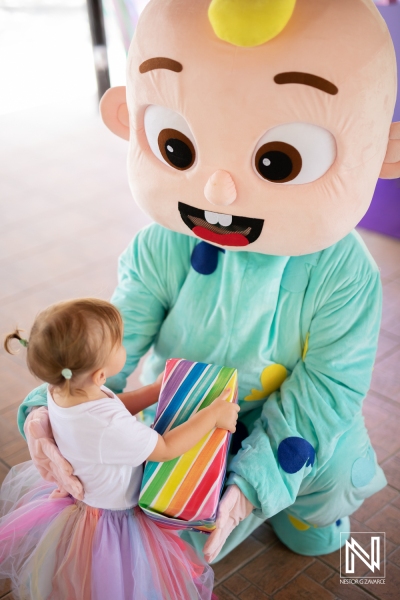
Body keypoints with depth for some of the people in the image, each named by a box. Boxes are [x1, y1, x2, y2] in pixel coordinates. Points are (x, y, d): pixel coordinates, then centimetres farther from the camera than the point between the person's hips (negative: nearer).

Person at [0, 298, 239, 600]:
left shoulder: (60, 391, -16)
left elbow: (115, 405, 3)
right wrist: (213, 414, -17)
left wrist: (157, 390, 4)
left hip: (77, 494, 8)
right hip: (112, 517, -8)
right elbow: (166, 449, -26)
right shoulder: (107, 428, -41)